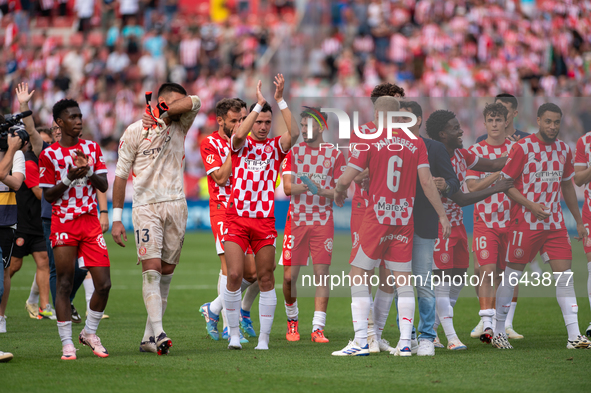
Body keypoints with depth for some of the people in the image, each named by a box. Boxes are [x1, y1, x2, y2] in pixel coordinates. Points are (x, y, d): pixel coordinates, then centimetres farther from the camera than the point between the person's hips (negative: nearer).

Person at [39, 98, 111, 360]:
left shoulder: (92, 148, 10)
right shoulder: (49, 154, -1)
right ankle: (67, 343, 3)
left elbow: (104, 185, 6)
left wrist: (87, 171, -12)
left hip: (91, 223, 3)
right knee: (64, 284, -3)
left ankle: (89, 333, 17)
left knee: (104, 284, -3)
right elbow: (48, 196, -2)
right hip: (63, 225, -3)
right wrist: (69, 178, -17)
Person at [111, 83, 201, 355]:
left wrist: (162, 114, -16)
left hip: (176, 205, 4)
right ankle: (158, 333, -24)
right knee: (151, 269, -15)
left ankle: (149, 337, 10)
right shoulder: (135, 131, -1)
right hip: (146, 207, -4)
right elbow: (121, 174, 2)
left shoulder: (180, 125, 9)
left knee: (167, 271, 4)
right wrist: (116, 218, -1)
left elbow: (194, 102, -11)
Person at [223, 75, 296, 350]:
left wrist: (280, 100, -16)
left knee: (266, 278, 0)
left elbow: (293, 133, -12)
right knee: (234, 274, -9)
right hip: (237, 218, -1)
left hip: (265, 220, 1)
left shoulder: (275, 146, 7)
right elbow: (239, 134, -18)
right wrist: (259, 104, -21)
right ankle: (234, 333, 5)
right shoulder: (240, 144, 6)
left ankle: (264, 338, 6)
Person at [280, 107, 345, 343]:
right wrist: (304, 186, -24)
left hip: (323, 221, -1)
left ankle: (318, 328, -4)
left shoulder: (334, 154, 4)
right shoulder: (293, 152, 7)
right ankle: (292, 319, 22)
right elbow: (287, 187, -3)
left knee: (322, 274, -6)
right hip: (296, 219, 1)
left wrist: (322, 190, -19)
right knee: (289, 276, -1)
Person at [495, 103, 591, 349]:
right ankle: (498, 331, 15)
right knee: (512, 275, 2)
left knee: (565, 275, -3)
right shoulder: (523, 148, -9)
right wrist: (531, 206, -18)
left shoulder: (563, 149, 9)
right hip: (525, 223, -5)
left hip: (555, 223, 5)